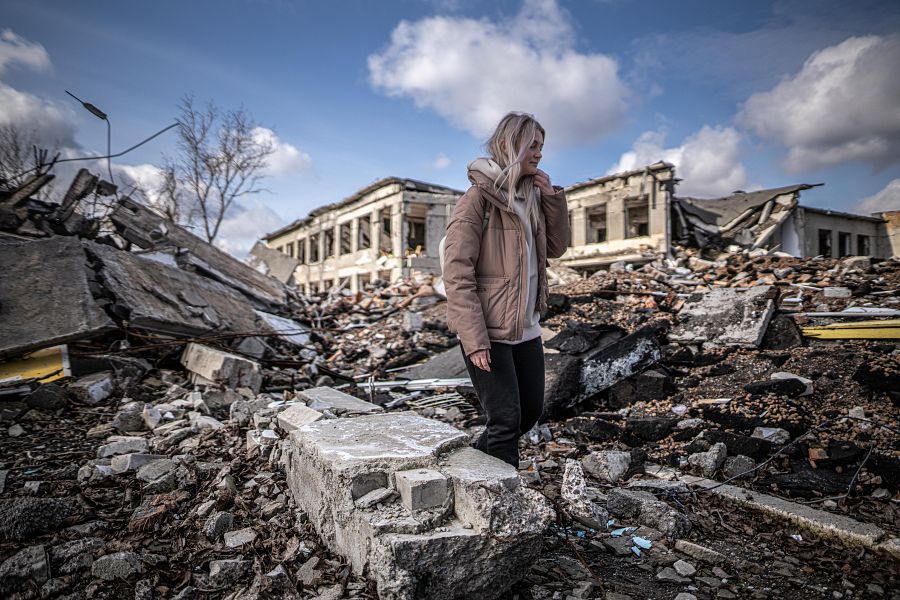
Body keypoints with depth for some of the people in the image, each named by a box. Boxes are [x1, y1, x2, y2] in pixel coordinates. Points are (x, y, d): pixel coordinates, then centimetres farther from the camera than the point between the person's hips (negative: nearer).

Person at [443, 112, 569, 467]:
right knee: (506, 419, -3)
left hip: (525, 328, 8)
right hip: (488, 332, -8)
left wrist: (553, 197, 4)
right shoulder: (478, 198, -11)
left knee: (531, 411, 16)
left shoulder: (531, 196, 12)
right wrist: (474, 339, -22)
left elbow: (556, 248, 16)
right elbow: (457, 274, -16)